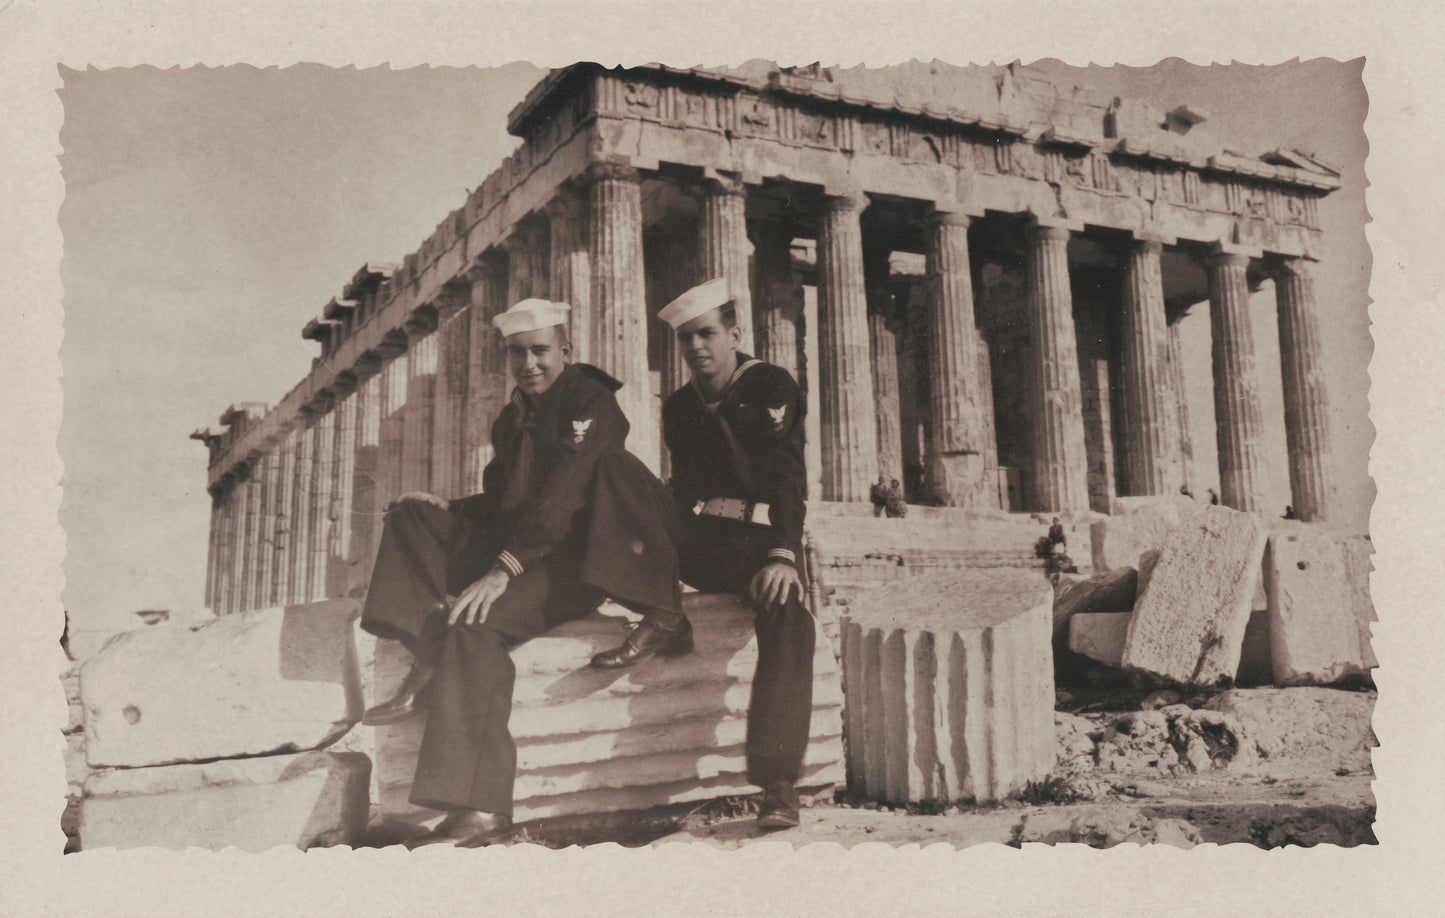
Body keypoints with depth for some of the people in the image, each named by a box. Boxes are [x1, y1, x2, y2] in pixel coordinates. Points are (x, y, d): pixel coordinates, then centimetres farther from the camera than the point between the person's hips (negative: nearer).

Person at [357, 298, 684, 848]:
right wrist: (444, 508, 1)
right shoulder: (513, 418, 17)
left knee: (476, 620, -32)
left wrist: (504, 569, -29)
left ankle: (480, 810, -35)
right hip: (524, 549, 9)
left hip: (576, 561, -9)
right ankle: (430, 668, -19)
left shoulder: (592, 402, -8)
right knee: (411, 514, -1)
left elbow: (560, 497, -21)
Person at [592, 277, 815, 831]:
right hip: (698, 542, 5)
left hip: (761, 539, -5)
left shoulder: (770, 386, 1)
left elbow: (786, 477, -11)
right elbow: (683, 490, 16)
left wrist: (782, 555, -26)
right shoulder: (678, 407, 17)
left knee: (788, 617, -35)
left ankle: (777, 784, -37)